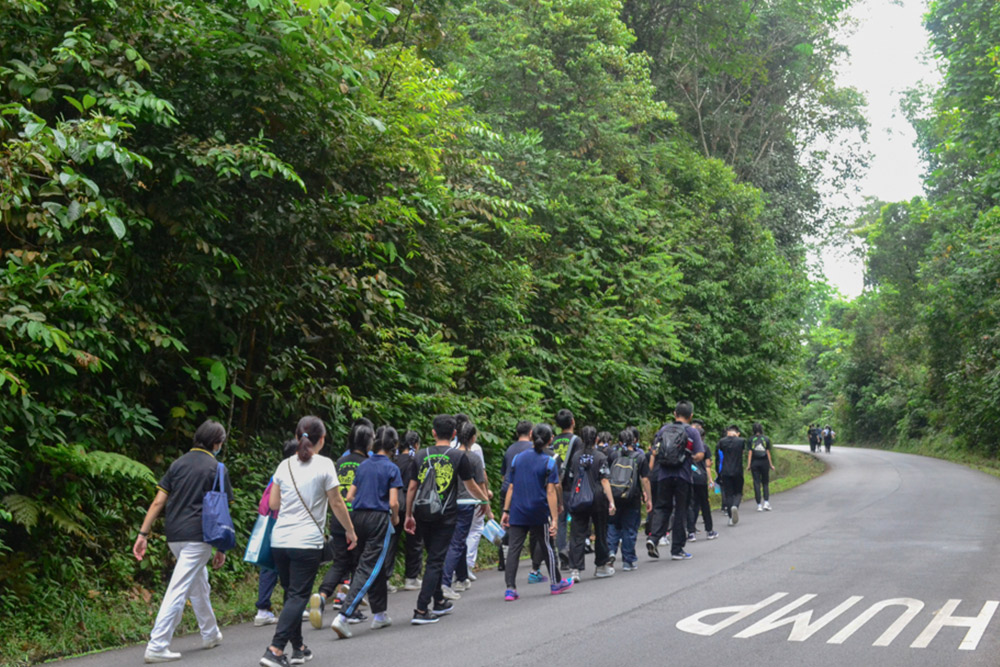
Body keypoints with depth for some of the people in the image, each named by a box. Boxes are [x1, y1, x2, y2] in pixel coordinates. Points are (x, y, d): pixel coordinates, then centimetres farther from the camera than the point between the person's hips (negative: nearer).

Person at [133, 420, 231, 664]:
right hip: (197, 537, -6)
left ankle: (210, 634, 35)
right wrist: (222, 548, 2)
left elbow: (158, 501, 4)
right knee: (178, 589, -7)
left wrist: (143, 534, 5)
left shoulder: (179, 463, 10)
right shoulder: (217, 469, -3)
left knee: (199, 584, 22)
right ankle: (157, 646, -11)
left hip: (174, 536, 6)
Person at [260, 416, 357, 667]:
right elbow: (337, 504, -2)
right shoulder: (324, 465, -6)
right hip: (307, 542, -5)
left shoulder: (285, 465, 7)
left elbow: (273, 503, 11)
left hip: (279, 540, 5)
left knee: (292, 594, 16)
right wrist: (350, 531, 10)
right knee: (298, 596, -2)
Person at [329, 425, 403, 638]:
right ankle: (343, 617, -17)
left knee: (378, 566, 19)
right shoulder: (391, 468, -7)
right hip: (379, 519, -6)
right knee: (368, 569, -5)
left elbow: (349, 496, 11)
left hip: (358, 517, 6)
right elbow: (393, 502, -12)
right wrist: (395, 518, 6)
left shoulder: (363, 466, 10)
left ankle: (380, 614, 27)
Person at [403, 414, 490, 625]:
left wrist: (409, 516, 15)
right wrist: (485, 499, 25)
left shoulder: (421, 455, 6)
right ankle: (421, 610, -8)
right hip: (445, 516, -4)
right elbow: (471, 486, 6)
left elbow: (411, 487, 7)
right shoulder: (459, 456, -3)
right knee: (435, 561, -2)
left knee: (434, 558, 19)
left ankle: (439, 602, 30)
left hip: (423, 515, 4)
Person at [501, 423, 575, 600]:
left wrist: (506, 511, 10)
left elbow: (511, 487, 5)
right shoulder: (549, 462, -5)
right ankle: (556, 583, 28)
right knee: (547, 547, 13)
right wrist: (554, 519, -10)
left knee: (514, 548, 2)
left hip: (517, 513, 2)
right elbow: (551, 492, -10)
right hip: (540, 513, -2)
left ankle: (510, 588, -5)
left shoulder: (518, 458, 5)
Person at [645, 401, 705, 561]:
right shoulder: (692, 432, 0)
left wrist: (650, 472, 13)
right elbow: (700, 454, -8)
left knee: (662, 507, 13)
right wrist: (689, 460, 10)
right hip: (682, 476, -2)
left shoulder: (663, 430, 8)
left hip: (663, 475, 2)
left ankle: (653, 538, -9)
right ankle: (677, 550, 9)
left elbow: (654, 453, 7)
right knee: (681, 511, 6)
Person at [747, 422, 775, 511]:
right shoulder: (766, 439, -1)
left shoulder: (751, 439, -1)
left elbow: (750, 453, -5)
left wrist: (748, 465, -4)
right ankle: (766, 502, -2)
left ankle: (759, 505, 1)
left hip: (755, 463, 0)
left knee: (757, 483, 2)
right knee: (765, 483, 11)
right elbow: (768, 452, -2)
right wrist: (771, 464, 3)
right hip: (764, 462, 0)